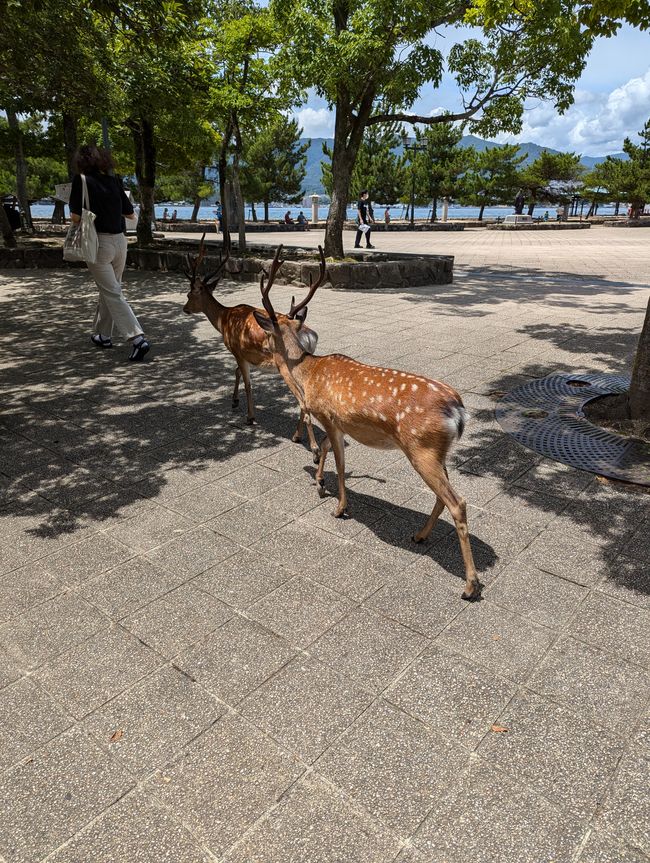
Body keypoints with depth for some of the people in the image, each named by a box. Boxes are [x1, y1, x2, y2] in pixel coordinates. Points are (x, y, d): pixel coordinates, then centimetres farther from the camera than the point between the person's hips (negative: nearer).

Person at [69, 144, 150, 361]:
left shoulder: (82, 180, -7)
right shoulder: (114, 181, 6)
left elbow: (76, 216, -13)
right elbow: (130, 214, 10)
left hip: (98, 242, -6)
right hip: (119, 240, 6)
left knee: (112, 293, -5)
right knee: (109, 289, 18)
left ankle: (137, 338, -18)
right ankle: (103, 335, 30)